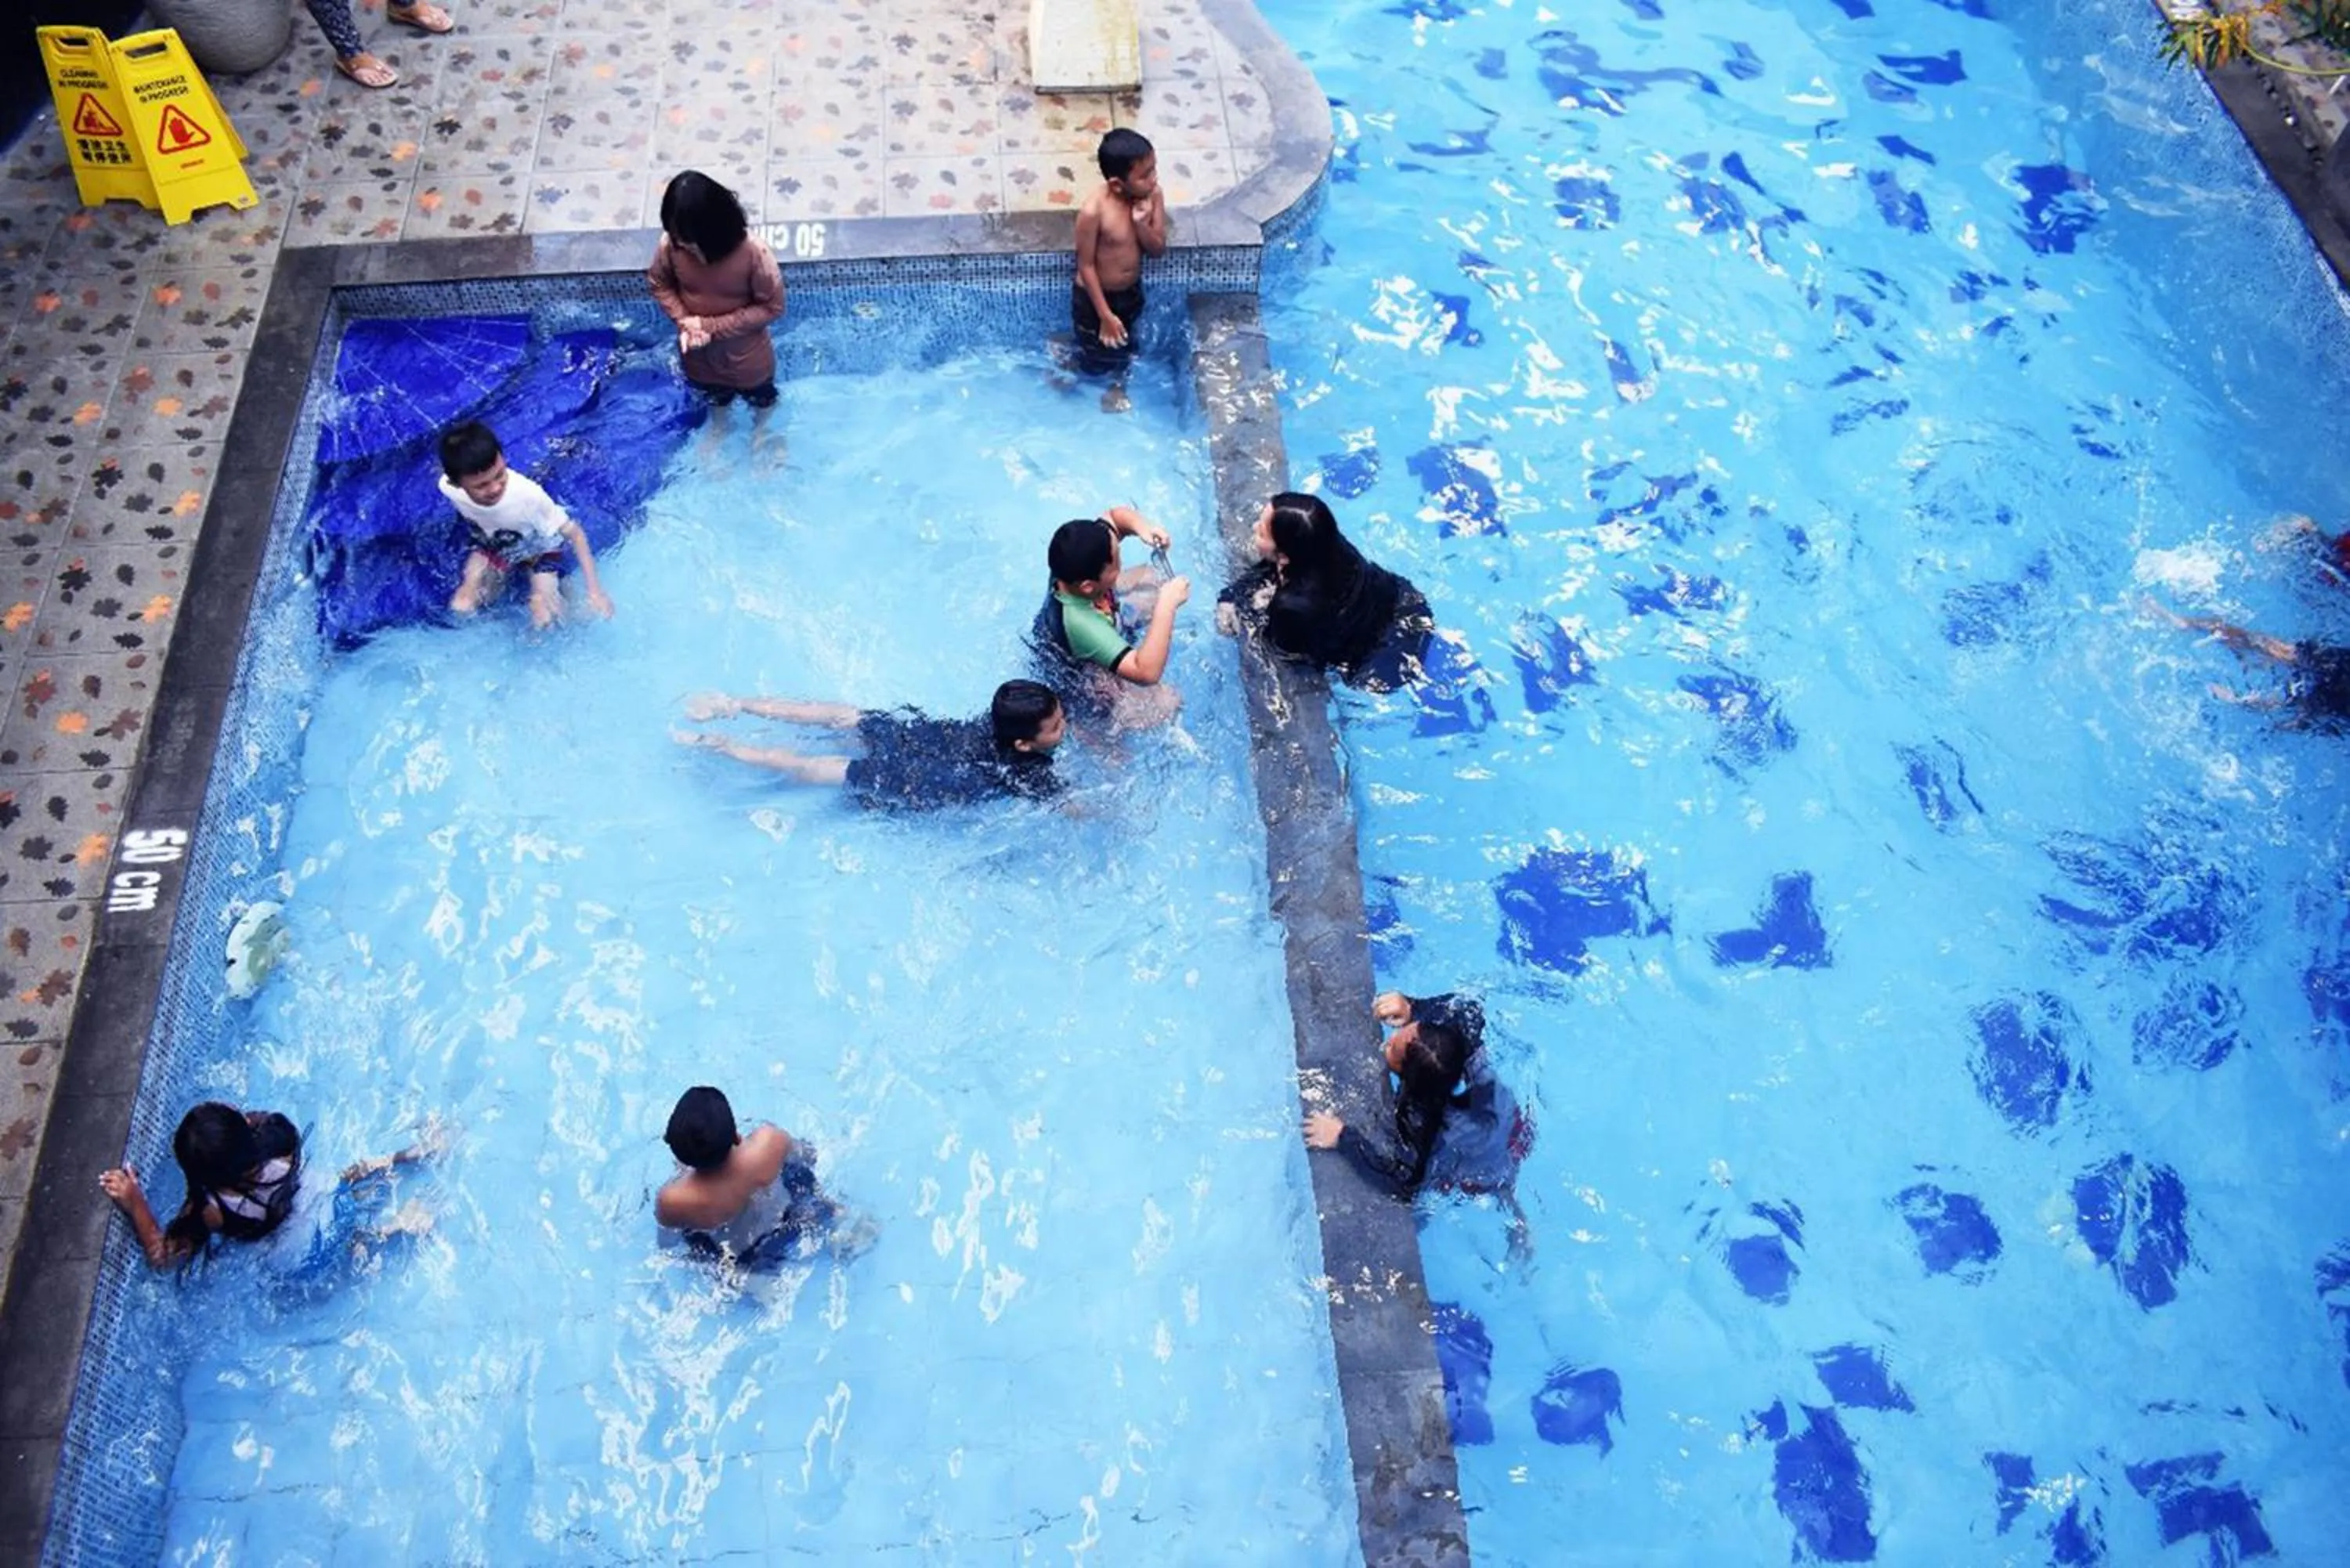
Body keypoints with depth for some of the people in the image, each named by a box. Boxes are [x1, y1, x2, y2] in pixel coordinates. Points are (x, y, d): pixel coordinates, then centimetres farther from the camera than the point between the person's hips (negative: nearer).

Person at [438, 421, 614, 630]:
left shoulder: (528, 494, -45)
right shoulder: (448, 488, -35)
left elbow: (574, 534, -32)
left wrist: (594, 590, -35)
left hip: (538, 547, -2)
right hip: (491, 545, 3)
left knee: (544, 621, -14)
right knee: (461, 608, -9)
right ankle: (502, 580, 20)